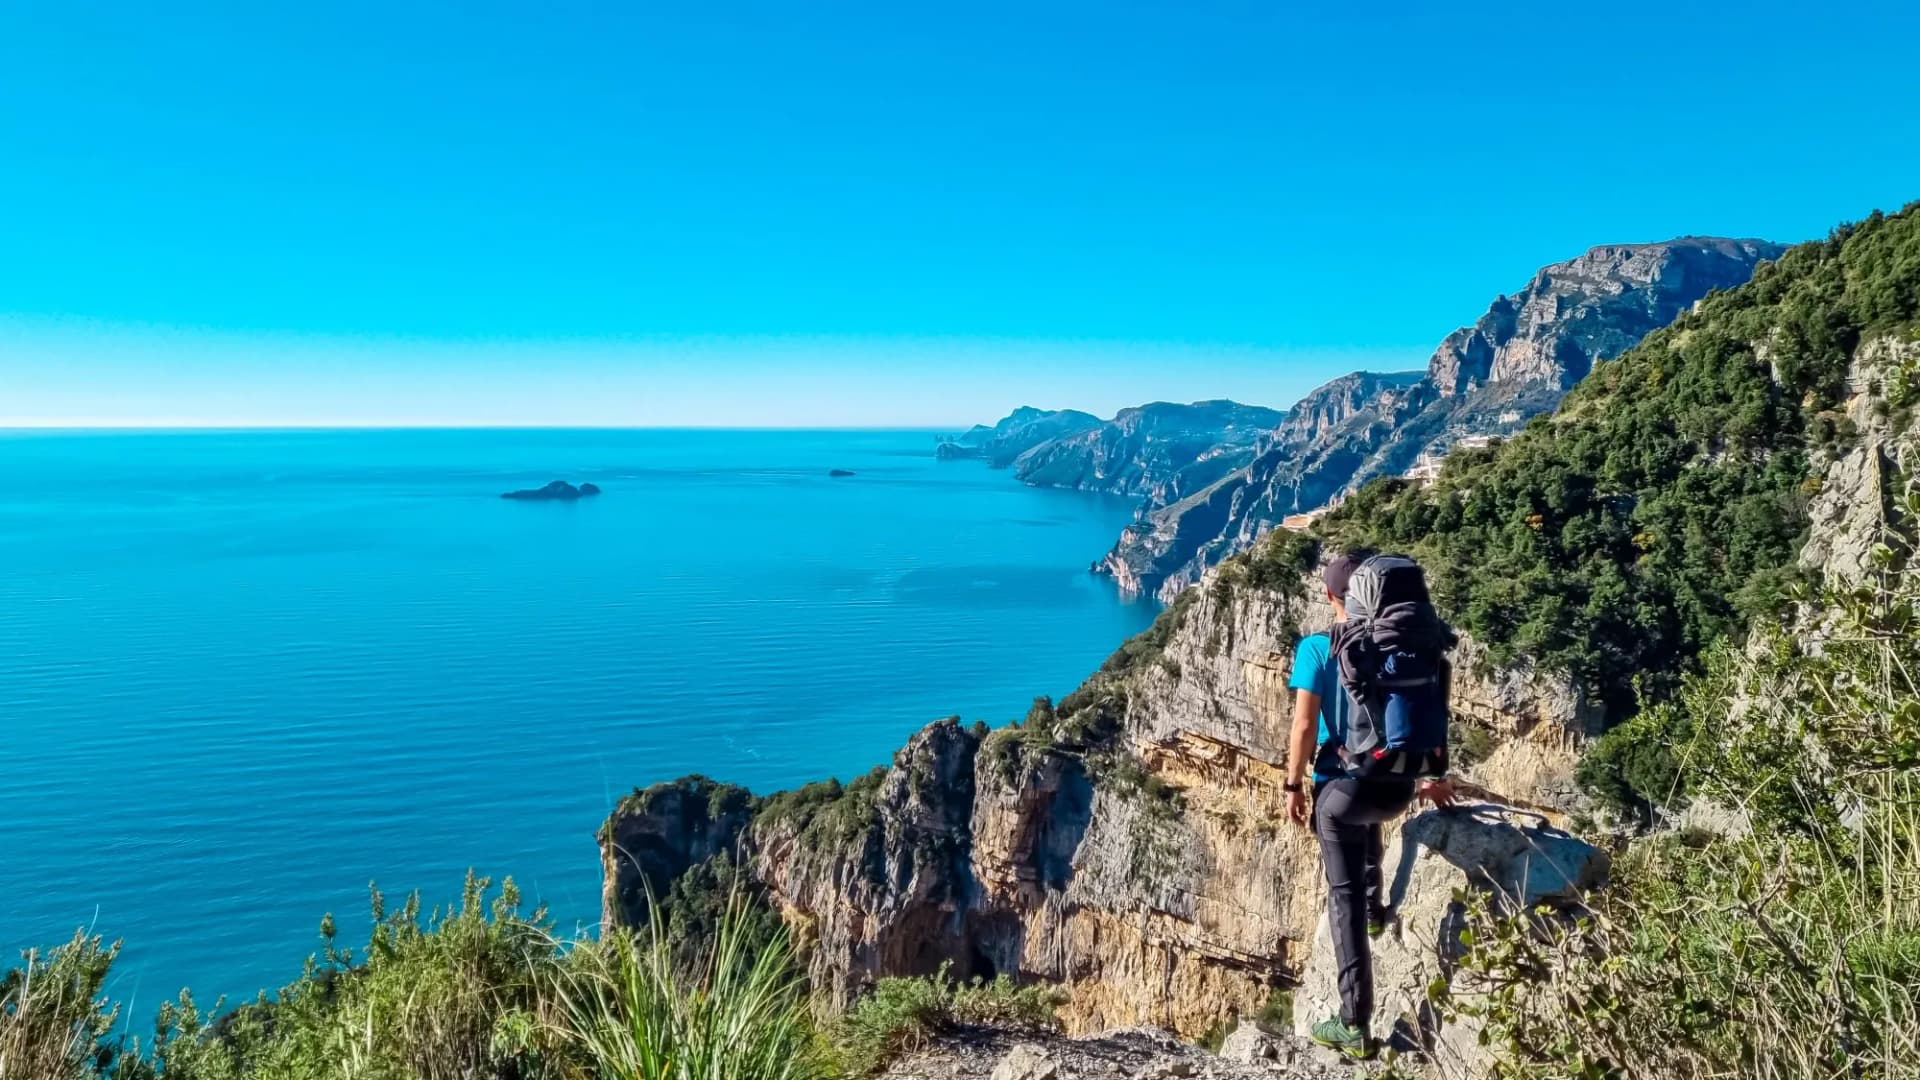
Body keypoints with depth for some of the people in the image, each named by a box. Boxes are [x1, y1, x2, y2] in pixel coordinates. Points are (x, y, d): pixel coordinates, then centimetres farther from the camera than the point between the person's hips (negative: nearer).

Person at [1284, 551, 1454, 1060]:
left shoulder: (1317, 648, -10)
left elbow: (1304, 726, -13)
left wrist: (1294, 785, -1)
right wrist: (1428, 778, 21)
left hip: (1341, 787, -4)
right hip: (1397, 787, 4)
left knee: (1344, 899, 5)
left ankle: (1355, 1026, 8)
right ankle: (1375, 907, 41)